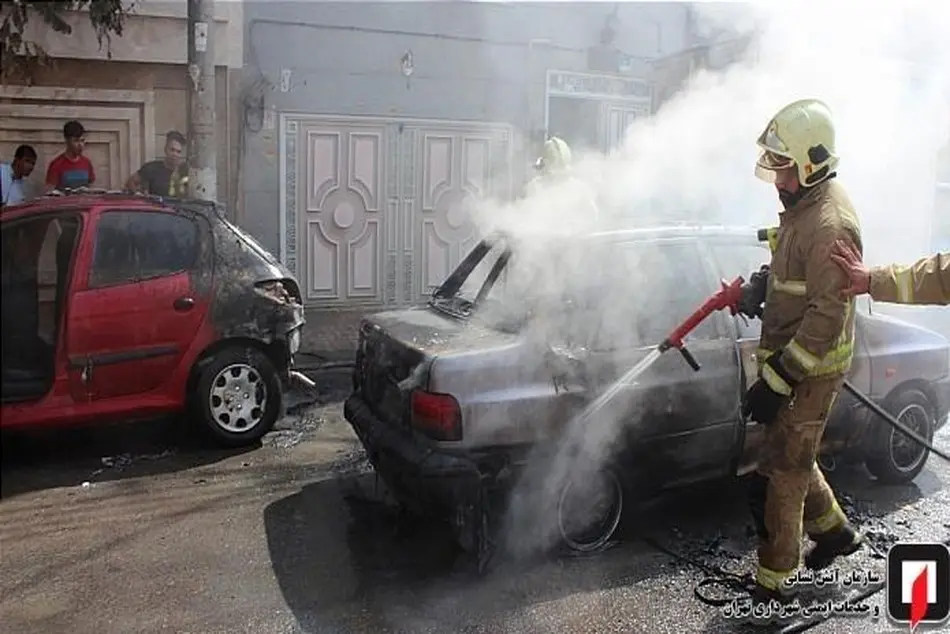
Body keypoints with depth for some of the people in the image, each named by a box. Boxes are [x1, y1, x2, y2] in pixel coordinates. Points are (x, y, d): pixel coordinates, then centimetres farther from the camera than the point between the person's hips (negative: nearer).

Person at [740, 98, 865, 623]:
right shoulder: (803, 202, 6)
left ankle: (772, 582, 15)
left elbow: (827, 317, -27)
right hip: (789, 357, 10)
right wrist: (761, 284, 6)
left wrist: (777, 379, -26)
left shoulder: (830, 223, -25)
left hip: (810, 370, -10)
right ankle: (834, 530, 44)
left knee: (780, 474, 1)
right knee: (792, 456, 23)